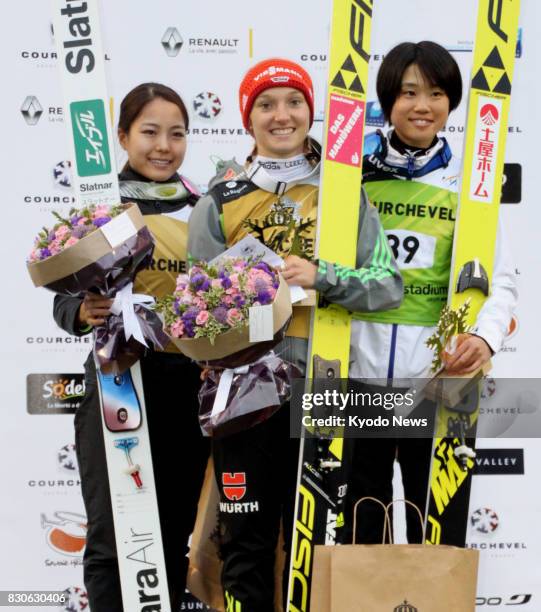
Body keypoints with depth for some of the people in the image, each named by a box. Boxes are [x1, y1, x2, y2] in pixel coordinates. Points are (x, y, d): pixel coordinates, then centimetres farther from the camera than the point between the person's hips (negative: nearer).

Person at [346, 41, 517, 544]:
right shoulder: (356, 173, 4)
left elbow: (499, 277, -3)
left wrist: (486, 335, -21)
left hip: (433, 367, -1)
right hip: (360, 361, 1)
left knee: (429, 494, 12)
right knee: (364, 491, 15)